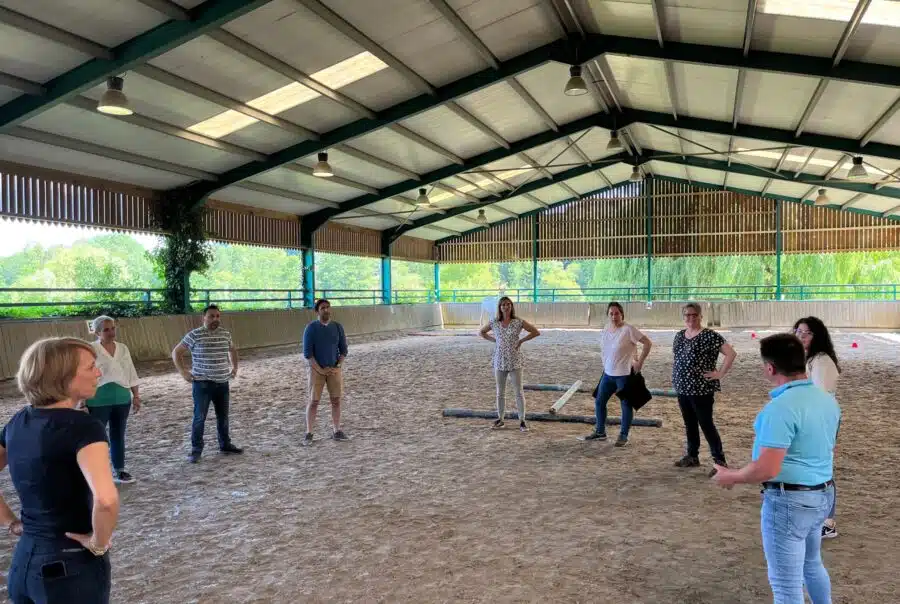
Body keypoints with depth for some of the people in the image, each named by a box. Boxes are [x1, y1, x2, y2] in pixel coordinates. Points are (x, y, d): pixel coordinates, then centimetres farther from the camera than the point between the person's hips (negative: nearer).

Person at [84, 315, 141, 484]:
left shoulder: (123, 348, 7)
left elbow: (131, 374, 12)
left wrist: (136, 396, 10)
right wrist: (82, 403, -12)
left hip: (122, 399, 5)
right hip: (98, 401, -5)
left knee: (118, 436, 14)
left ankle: (119, 470, 25)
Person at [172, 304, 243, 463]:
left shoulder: (225, 334, 5)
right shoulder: (194, 335, -9)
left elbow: (233, 350, 26)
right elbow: (176, 352, -2)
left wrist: (235, 367, 16)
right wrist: (183, 372, -8)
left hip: (222, 383, 5)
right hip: (202, 384, -5)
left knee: (223, 417, 14)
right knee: (200, 417, -4)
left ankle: (225, 445, 27)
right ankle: (196, 450, 7)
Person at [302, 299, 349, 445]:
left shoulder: (337, 327, 2)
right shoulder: (311, 328, -8)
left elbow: (343, 349, 6)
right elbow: (307, 352, -11)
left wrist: (337, 367, -6)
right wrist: (320, 370, -14)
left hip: (334, 370, 3)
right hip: (316, 369, -3)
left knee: (336, 400, 4)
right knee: (313, 401, -2)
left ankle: (336, 431, 13)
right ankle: (308, 434, 4)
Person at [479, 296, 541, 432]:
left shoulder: (518, 322, -6)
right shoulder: (494, 322, 0)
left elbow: (536, 332, -2)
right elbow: (481, 332, 14)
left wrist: (521, 341, -6)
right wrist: (494, 340, 2)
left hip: (515, 361, -2)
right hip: (500, 361, 2)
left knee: (519, 391, -1)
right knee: (500, 392, 11)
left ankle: (522, 421, 6)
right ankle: (500, 419, 21)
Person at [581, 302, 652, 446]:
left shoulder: (628, 330, -17)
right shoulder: (606, 329, 3)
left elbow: (648, 343, -17)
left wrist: (639, 362, -16)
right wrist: (605, 364, 12)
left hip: (624, 374, -7)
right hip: (608, 373, 7)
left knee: (626, 405, 6)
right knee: (599, 402, 12)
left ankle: (623, 436, 18)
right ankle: (600, 432, 26)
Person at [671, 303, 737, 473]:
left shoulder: (709, 336, -12)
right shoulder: (679, 335, 10)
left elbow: (731, 353, -17)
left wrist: (720, 374, -16)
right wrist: (676, 378, 15)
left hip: (702, 389, -7)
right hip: (683, 388, 7)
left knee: (706, 424, -2)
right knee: (689, 424, 15)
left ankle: (720, 460, 7)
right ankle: (692, 456, 26)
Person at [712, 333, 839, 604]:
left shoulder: (781, 407, -26)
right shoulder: (827, 399, 3)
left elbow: (767, 470, -28)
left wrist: (731, 477, -11)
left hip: (790, 500, -9)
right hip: (822, 494, 9)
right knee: (811, 564, 30)